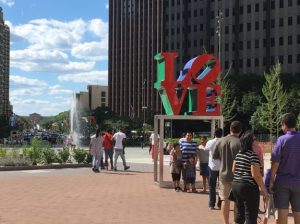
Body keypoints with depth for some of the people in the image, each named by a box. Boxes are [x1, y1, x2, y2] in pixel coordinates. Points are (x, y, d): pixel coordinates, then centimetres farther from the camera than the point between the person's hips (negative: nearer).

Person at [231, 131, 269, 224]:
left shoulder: (238, 154, 10)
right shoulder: (253, 155, -13)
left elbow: (233, 170, 16)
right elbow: (256, 175, -17)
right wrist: (264, 191, -13)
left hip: (235, 185, 8)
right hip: (249, 188, -8)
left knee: (239, 213, 17)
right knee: (251, 216, -3)